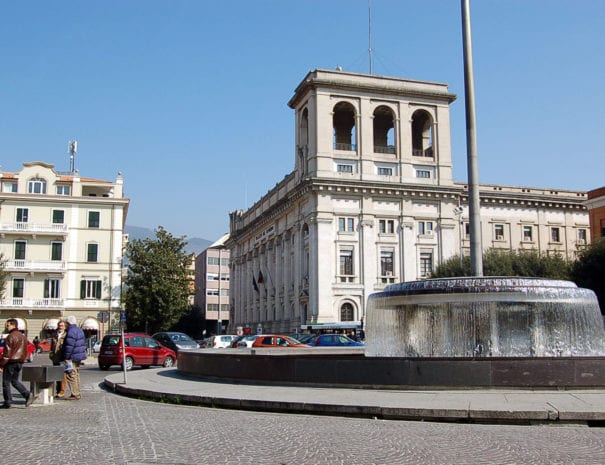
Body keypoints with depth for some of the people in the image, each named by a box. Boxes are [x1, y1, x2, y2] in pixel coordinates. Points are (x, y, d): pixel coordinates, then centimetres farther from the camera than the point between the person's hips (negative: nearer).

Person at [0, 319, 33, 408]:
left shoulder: (10, 337, -15)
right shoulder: (23, 336, 12)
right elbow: (25, 351, 16)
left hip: (10, 362, -8)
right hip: (19, 362, 8)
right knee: (15, 381, 16)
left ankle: (7, 402, 6)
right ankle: (28, 395, 0)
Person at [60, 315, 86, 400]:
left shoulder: (71, 331, -16)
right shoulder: (80, 331, 16)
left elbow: (69, 346, -21)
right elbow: (83, 344, 21)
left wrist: (66, 357, -18)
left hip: (72, 357, -10)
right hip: (79, 357, 10)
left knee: (71, 375, -6)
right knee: (76, 375, 16)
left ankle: (75, 394, -7)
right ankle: (77, 393, 21)